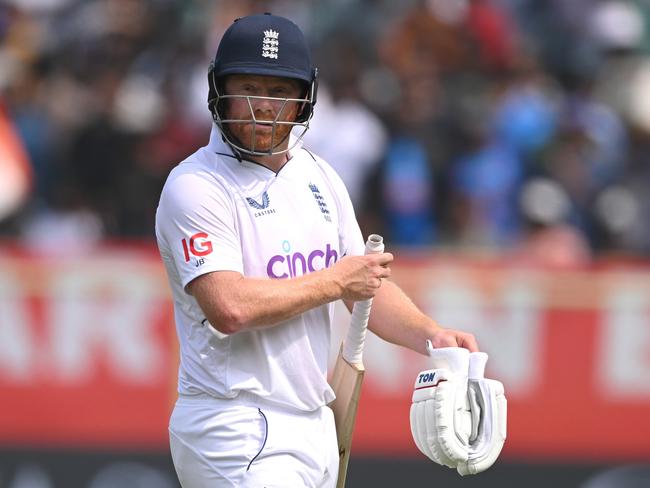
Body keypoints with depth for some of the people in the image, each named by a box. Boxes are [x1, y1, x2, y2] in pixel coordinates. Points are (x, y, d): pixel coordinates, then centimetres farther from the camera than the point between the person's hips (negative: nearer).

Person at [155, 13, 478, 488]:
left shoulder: (318, 176, 14)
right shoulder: (195, 186, -11)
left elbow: (368, 286, 19)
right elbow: (229, 307, -24)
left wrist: (430, 334, -2)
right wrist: (337, 281, -12)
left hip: (315, 425, 8)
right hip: (239, 431, -8)